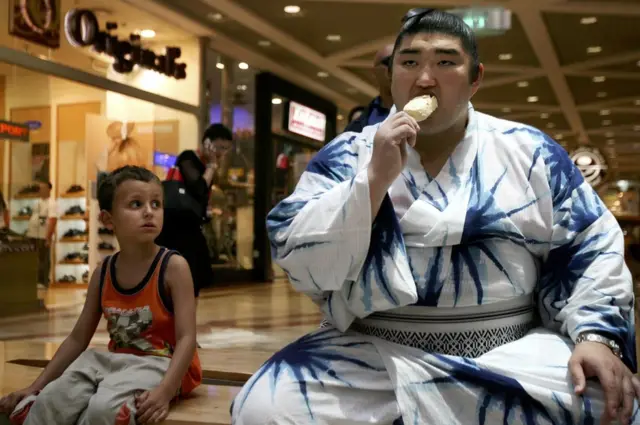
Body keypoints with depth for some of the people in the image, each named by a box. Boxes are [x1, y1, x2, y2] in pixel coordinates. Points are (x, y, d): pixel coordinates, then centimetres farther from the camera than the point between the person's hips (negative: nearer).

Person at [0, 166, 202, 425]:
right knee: (49, 402, -23)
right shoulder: (103, 274, 5)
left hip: (159, 362, -5)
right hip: (114, 362, 5)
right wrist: (35, 386, 7)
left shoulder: (173, 267, -12)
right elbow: (78, 338, 12)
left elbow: (186, 338, -17)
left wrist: (165, 390, -32)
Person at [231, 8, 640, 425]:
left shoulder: (529, 151, 8)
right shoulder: (347, 155, 5)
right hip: (371, 355, 0)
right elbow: (300, 261, -5)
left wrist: (597, 335, -9)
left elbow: (592, 250, 8)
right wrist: (375, 177, -14)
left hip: (514, 353, 1)